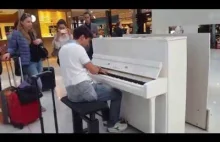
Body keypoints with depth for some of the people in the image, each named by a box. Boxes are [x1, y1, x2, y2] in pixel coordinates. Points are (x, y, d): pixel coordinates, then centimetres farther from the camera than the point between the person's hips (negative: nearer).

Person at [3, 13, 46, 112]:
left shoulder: (32, 32, 13)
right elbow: (12, 47, -6)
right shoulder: (16, 33, -8)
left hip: (38, 61, 7)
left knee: (35, 84, 13)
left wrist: (40, 41, 3)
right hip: (29, 63, -7)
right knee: (38, 85, -11)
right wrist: (8, 53, -28)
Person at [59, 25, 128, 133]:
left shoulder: (63, 49, 14)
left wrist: (96, 69, 25)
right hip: (83, 90, -9)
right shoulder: (78, 48, -13)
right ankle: (112, 125, 20)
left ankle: (106, 119, 39)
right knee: (117, 93, 8)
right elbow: (93, 70, -9)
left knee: (102, 87, 32)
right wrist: (100, 69, 14)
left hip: (71, 91, 9)